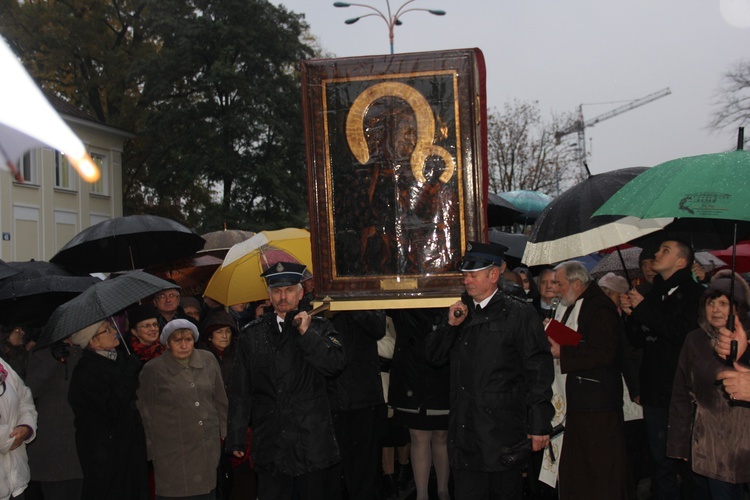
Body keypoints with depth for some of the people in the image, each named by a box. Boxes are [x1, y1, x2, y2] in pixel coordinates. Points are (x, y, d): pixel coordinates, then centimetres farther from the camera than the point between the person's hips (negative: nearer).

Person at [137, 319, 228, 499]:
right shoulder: (153, 369, -4)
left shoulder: (208, 360, 4)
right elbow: (145, 413, 3)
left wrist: (223, 432, 14)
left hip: (208, 449, 3)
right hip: (173, 453, -3)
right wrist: (149, 449, 4)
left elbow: (220, 400, 13)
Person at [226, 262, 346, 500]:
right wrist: (236, 438, 6)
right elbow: (240, 391, 8)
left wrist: (307, 333, -16)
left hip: (313, 438, -1)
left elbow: (336, 364, -11)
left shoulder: (319, 328, 5)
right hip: (270, 442, 1)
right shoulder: (252, 334, 7)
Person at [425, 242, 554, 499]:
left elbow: (539, 370, -8)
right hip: (465, 434, 5)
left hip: (503, 433, -4)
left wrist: (539, 425, -12)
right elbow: (434, 356, 13)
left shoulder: (519, 313, -4)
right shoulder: (461, 312, 13)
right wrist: (450, 324, -4)